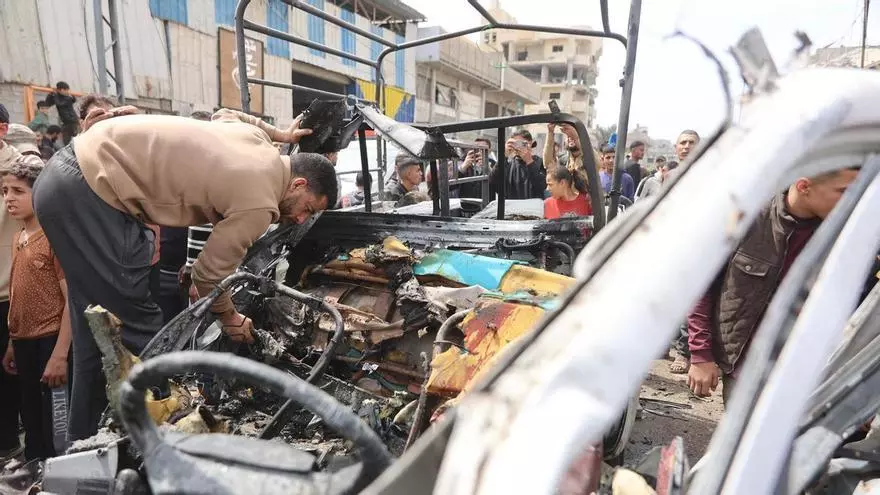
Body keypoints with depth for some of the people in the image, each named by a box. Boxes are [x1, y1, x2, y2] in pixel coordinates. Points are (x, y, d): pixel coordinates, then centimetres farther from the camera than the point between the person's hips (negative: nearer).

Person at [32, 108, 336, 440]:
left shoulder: (254, 137, 8)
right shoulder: (259, 203, -17)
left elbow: (224, 114, 32)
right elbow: (211, 272, -7)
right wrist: (229, 318, 11)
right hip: (89, 192, -10)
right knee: (134, 330, -2)